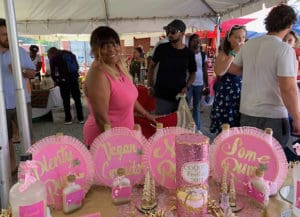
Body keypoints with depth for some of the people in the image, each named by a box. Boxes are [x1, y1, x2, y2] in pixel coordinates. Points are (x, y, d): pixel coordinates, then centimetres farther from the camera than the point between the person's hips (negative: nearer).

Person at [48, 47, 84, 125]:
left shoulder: (53, 58, 4)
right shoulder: (69, 54, 16)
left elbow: (53, 72, 6)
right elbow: (77, 66, 16)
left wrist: (56, 81, 22)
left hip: (64, 80, -4)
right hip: (74, 78, 4)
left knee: (66, 100, 6)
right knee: (77, 99, 8)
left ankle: (68, 119, 11)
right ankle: (81, 118, 11)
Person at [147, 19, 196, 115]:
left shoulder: (189, 53, 0)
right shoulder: (162, 48, -4)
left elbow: (192, 73, 11)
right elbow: (151, 66, 7)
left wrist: (187, 87, -6)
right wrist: (150, 86, 1)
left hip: (180, 97, 2)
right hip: (162, 97, -2)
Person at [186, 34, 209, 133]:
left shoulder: (203, 55, 6)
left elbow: (205, 71, 9)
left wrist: (207, 85, 5)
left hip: (199, 84, 3)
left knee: (197, 107, 11)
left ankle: (197, 128, 19)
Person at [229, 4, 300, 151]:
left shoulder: (249, 44, 2)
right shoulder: (284, 49, -15)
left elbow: (233, 69, 16)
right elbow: (288, 89, -20)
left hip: (247, 113, 6)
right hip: (273, 117, -5)